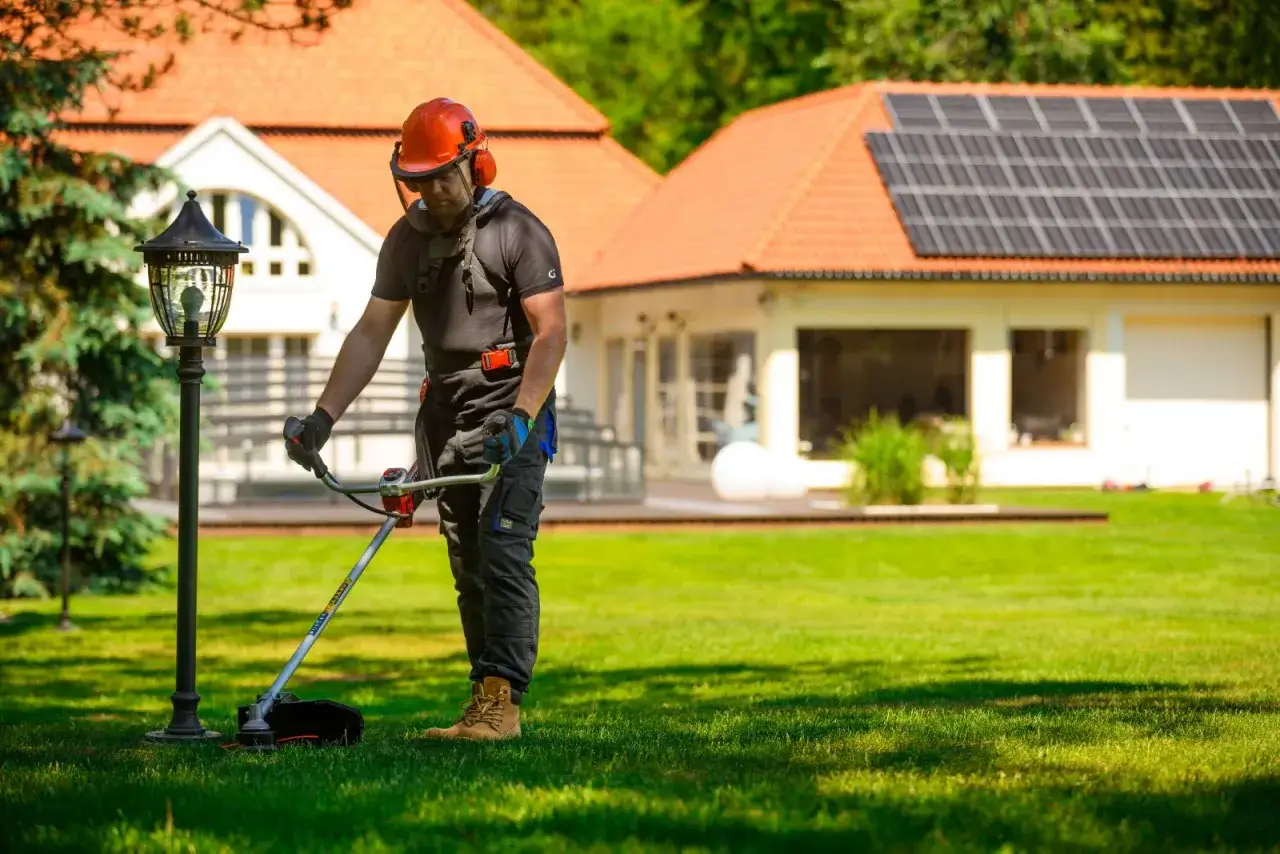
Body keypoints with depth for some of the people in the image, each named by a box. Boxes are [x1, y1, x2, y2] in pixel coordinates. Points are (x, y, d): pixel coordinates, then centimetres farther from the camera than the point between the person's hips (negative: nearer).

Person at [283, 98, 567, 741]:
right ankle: (488, 703, 9)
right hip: (446, 417, 6)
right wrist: (324, 415, 1)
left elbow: (550, 332, -14)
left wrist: (520, 417, -26)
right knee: (468, 568, 6)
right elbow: (371, 334, 11)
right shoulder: (408, 237, 9)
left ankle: (500, 701, -19)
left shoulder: (518, 232, -8)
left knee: (503, 555, -15)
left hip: (512, 418, -6)